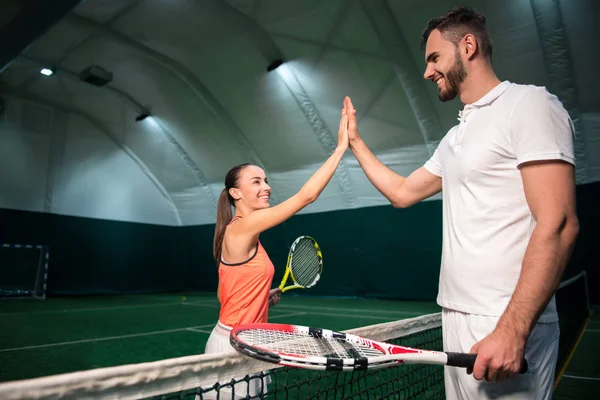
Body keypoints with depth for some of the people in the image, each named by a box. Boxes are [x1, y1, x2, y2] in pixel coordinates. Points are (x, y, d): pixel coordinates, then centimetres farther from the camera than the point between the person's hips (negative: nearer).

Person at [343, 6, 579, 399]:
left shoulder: (529, 103, -10)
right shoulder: (455, 138, 16)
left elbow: (558, 224, -18)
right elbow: (402, 192, 23)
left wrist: (512, 330, -24)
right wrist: (355, 141, 23)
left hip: (504, 327, -8)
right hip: (456, 318, 8)